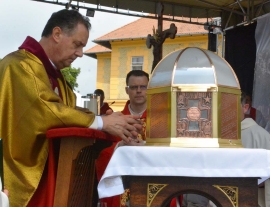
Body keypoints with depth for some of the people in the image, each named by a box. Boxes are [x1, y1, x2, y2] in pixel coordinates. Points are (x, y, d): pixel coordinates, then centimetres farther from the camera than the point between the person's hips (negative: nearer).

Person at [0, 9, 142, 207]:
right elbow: (43, 111, -26)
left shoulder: (55, 74, 18)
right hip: (22, 179, -8)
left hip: (48, 174, 9)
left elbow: (69, 112, 9)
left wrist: (116, 126, -7)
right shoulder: (19, 65, -12)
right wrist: (101, 122, -21)